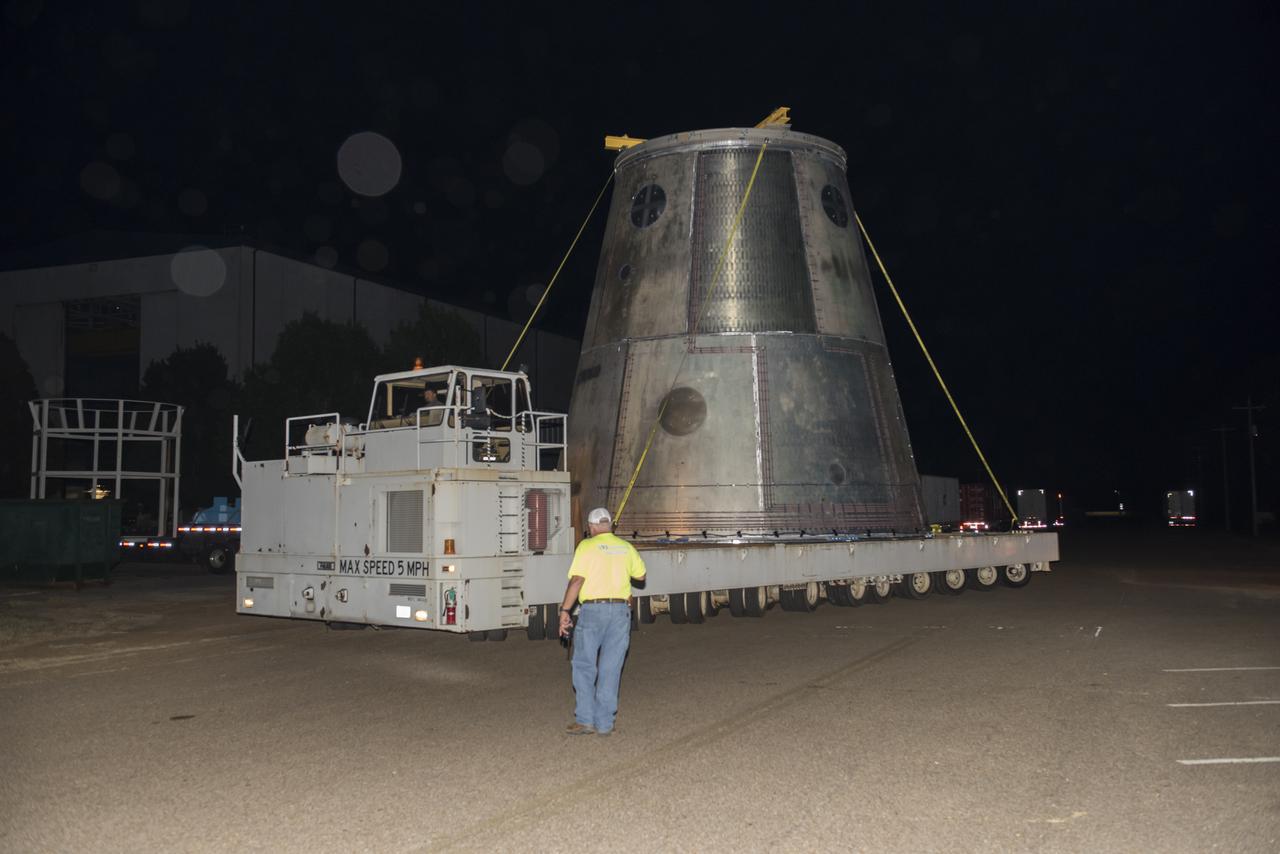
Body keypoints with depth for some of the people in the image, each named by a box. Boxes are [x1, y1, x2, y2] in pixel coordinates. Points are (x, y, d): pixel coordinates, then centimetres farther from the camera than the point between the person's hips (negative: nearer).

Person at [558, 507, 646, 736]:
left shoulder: (587, 546, -4)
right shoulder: (626, 547, 9)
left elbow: (577, 580, -13)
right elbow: (640, 576, 23)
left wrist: (565, 610, -9)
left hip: (593, 610, -4)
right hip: (620, 610, 4)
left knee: (584, 666, 8)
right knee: (610, 669, 8)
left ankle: (585, 720, 5)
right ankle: (604, 724, 11)